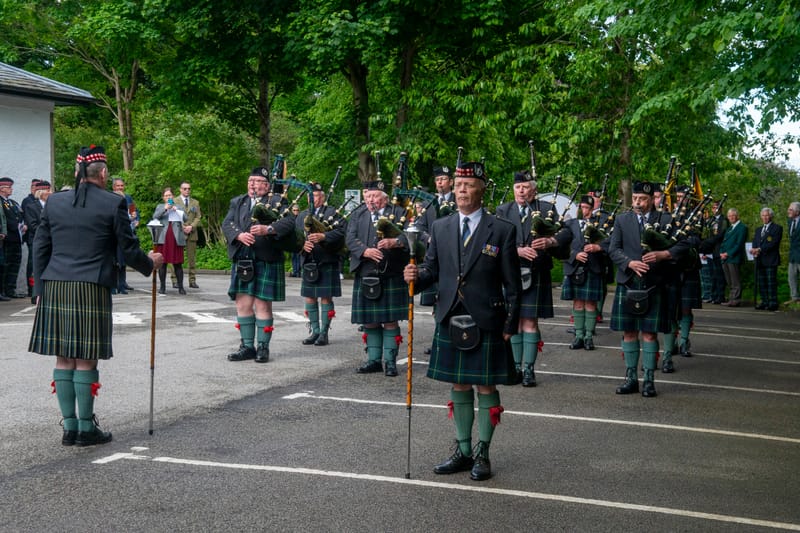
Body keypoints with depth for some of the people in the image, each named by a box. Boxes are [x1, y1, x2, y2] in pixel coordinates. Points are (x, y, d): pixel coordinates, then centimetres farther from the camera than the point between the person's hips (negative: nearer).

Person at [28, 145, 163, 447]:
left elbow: (40, 249, 11)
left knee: (63, 360, 9)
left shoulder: (54, 202, 8)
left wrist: (40, 290, 17)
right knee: (85, 360, 1)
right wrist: (151, 264, 18)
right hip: (92, 289, -4)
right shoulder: (113, 204, -4)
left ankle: (69, 427, 14)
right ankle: (86, 429, 8)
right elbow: (129, 251, -2)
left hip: (55, 289, 4)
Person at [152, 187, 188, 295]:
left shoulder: (178, 207, 16)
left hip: (176, 238, 0)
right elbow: (155, 217, -1)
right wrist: (165, 209, -11)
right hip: (163, 238, 0)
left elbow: (185, 218, 4)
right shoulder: (160, 207, 17)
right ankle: (162, 287, 5)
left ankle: (180, 287, 0)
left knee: (178, 263, -3)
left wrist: (176, 210, -8)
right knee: (162, 263, -1)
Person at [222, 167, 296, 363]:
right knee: (243, 304, 5)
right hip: (242, 260, 4)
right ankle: (247, 346, 14)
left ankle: (263, 347, 7)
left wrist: (268, 229, -25)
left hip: (266, 261, -4)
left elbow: (289, 221, -10)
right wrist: (239, 235, -15)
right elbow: (227, 224, 6)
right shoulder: (237, 202, 18)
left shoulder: (277, 201, 5)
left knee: (263, 305, -2)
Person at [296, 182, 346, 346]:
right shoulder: (302, 216, 16)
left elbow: (342, 231, -12)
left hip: (327, 262, -5)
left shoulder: (333, 213, 1)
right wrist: (302, 244, -10)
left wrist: (323, 236, -22)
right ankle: (314, 331, 18)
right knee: (309, 297, 8)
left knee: (326, 297, -2)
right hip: (308, 263, 5)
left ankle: (324, 333, 5)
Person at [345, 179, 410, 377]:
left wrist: (395, 242, -27)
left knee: (391, 321, -1)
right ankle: (374, 360, 17)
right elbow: (350, 239, 1)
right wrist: (365, 251, -16)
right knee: (369, 321, 8)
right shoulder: (357, 216, 12)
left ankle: (390, 361, 7)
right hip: (366, 276, 3)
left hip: (391, 277, -3)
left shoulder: (399, 213, 4)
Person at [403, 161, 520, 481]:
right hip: (450, 321, 4)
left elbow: (511, 284, -3)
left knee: (486, 387, 3)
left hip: (486, 323, -4)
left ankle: (482, 454, 14)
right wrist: (416, 276, -13)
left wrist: (509, 325, -6)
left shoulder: (502, 231, -3)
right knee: (459, 386, 12)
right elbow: (432, 268, 10)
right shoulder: (440, 228, 8)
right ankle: (463, 451, 23)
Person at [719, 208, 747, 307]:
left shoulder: (742, 228, -4)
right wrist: (721, 253, 3)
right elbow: (723, 242, 22)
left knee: (735, 282, -7)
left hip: (734, 258, -8)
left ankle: (736, 300, -6)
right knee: (729, 282, 9)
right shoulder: (729, 228, 23)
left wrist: (728, 254, -14)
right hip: (725, 259, 8)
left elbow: (739, 244, -12)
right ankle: (731, 298, 13)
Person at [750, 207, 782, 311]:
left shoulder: (777, 228, 1)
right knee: (761, 283, 5)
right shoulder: (758, 230, 23)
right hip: (760, 261, 6)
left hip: (771, 260, -6)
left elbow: (773, 242, -11)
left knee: (771, 282, -8)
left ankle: (773, 303, -7)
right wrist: (755, 251, -9)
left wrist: (760, 249, -17)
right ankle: (764, 302, 10)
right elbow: (755, 243, 13)